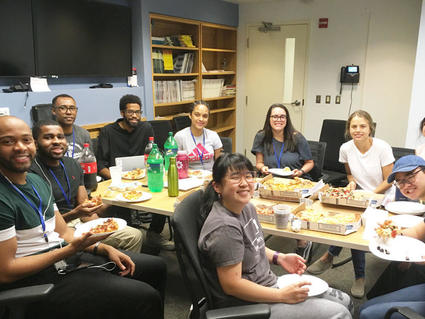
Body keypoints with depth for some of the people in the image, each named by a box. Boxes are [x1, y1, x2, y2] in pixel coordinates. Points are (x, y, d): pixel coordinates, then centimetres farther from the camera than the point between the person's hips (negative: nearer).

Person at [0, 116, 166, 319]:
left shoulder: (36, 180, 11)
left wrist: (104, 249, 0)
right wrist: (71, 249, -19)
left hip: (66, 257, 9)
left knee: (156, 267, 10)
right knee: (147, 298, -19)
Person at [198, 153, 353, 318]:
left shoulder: (247, 208, 2)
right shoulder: (225, 227, -27)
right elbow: (231, 285, -26)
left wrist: (279, 258, 4)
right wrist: (282, 295, -19)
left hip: (269, 284, 9)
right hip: (249, 305, -9)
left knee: (344, 300, 13)